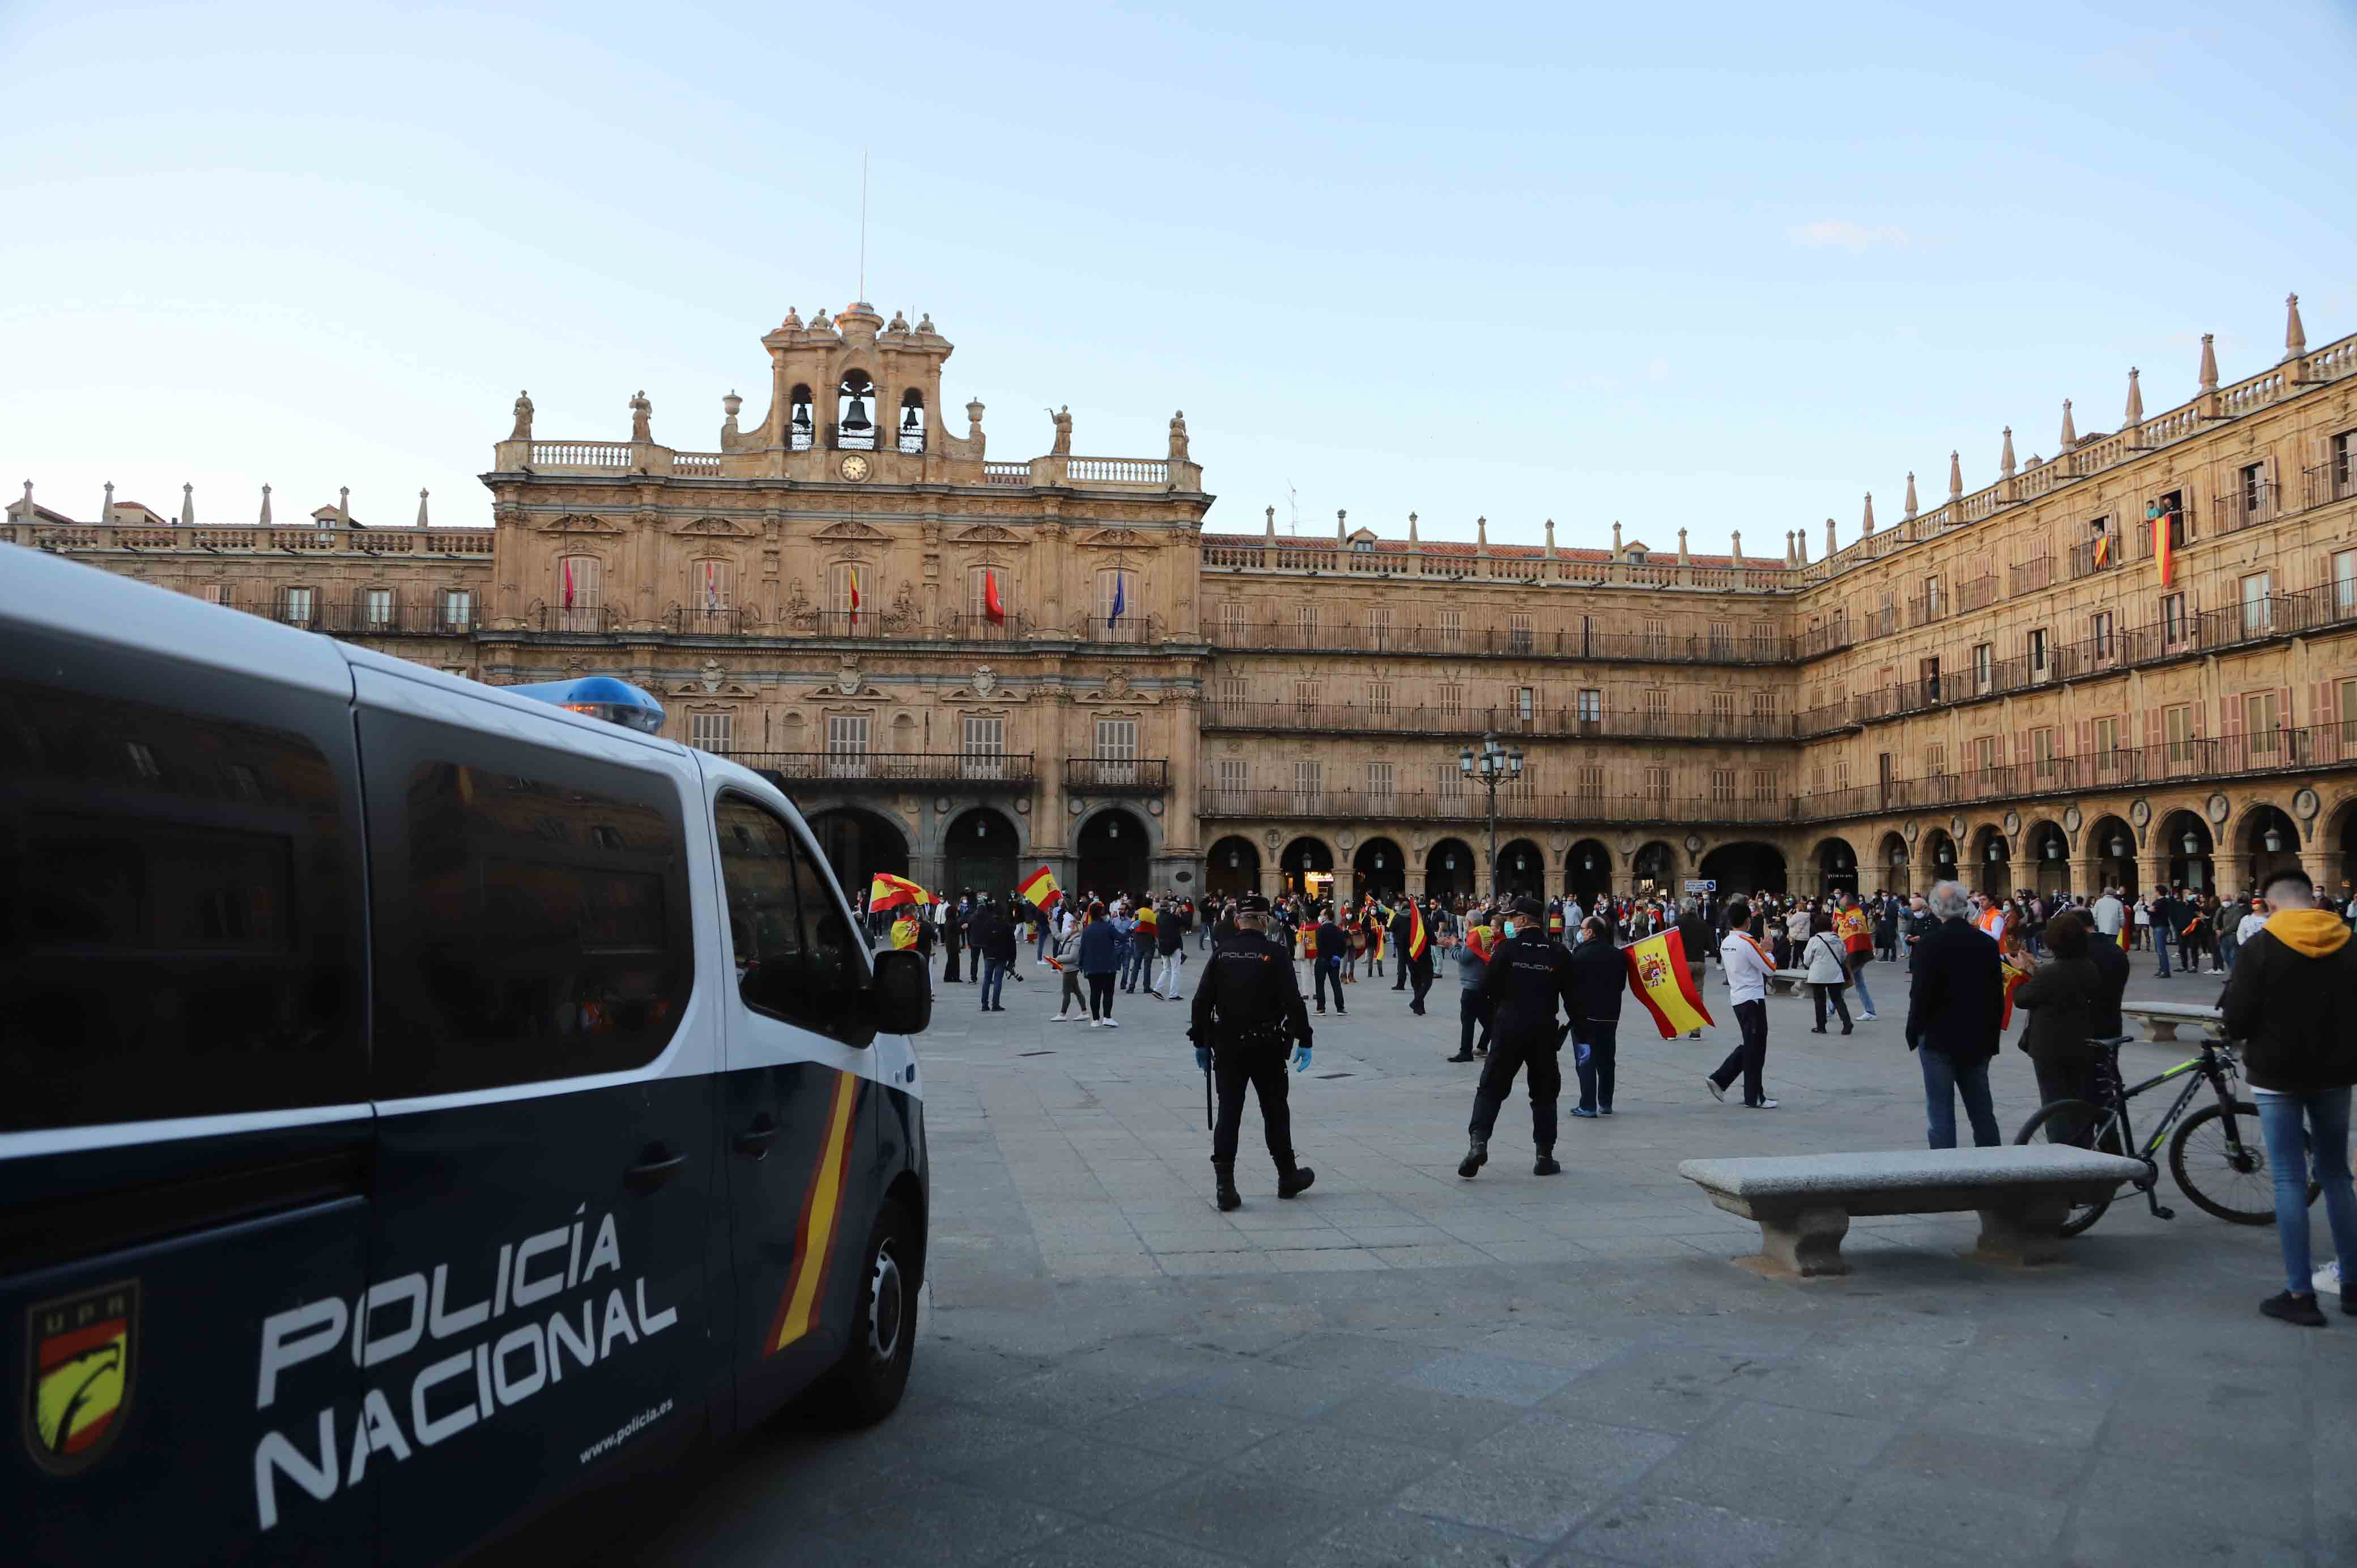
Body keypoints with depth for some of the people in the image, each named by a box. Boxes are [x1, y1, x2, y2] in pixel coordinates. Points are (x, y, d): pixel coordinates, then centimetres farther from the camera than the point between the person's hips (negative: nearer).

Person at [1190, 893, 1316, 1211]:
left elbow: (1202, 1001, 2)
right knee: (1275, 1110, 12)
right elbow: (1293, 1001, -12)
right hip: (1267, 1048, -2)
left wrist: (1200, 1041, 10)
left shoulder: (1221, 953, 2)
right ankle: (1288, 1177, 25)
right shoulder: (1275, 954, -7)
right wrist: (1303, 1040, -4)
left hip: (1226, 1047, 2)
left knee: (1228, 1113, 4)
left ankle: (1225, 1187, -1)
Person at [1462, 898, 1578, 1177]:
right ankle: (1545, 1156, 14)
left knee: (1491, 1088, 5)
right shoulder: (1559, 954, -1)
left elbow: (1485, 989, -4)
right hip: (1544, 1031, 2)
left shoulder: (1507, 948, -6)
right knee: (1544, 1092, 13)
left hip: (1509, 1029, -2)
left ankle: (1479, 1142, -12)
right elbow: (1571, 997, 1)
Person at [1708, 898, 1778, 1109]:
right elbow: (1770, 969, -12)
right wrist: (1768, 951, 3)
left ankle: (1719, 1080, 10)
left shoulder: (1725, 943, 7)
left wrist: (1759, 951, 19)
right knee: (1755, 1049, 0)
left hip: (1738, 998, 8)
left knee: (1749, 1046, 17)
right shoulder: (1749, 943, -17)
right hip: (1753, 999, -8)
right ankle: (1754, 1097, 6)